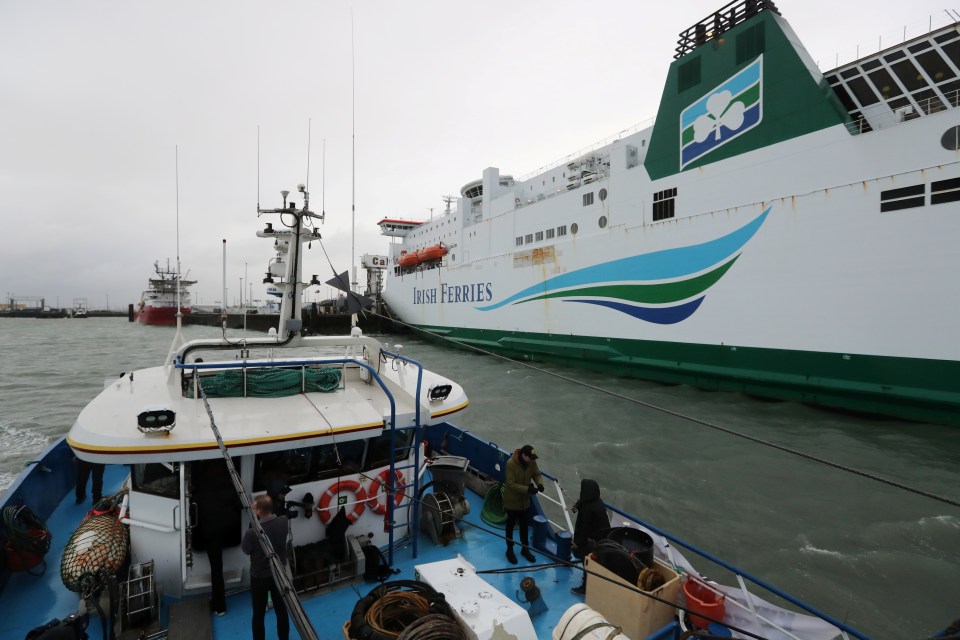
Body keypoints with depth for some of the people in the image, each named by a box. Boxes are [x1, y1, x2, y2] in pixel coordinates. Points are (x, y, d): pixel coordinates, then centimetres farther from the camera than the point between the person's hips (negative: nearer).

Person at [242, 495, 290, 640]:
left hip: (260, 578, -4)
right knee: (281, 610, 21)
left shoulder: (252, 532, -31)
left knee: (259, 614, 18)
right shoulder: (283, 522, -18)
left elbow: (245, 550, -10)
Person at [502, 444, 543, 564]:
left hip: (525, 500, 5)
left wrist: (539, 483, -19)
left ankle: (525, 549, 39)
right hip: (512, 501, -5)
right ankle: (510, 550, 34)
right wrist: (527, 489, -35)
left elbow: (537, 474, 2)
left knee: (524, 525, 21)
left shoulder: (532, 462, -13)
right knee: (511, 525, 15)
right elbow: (511, 484, -29)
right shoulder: (511, 463, -30)